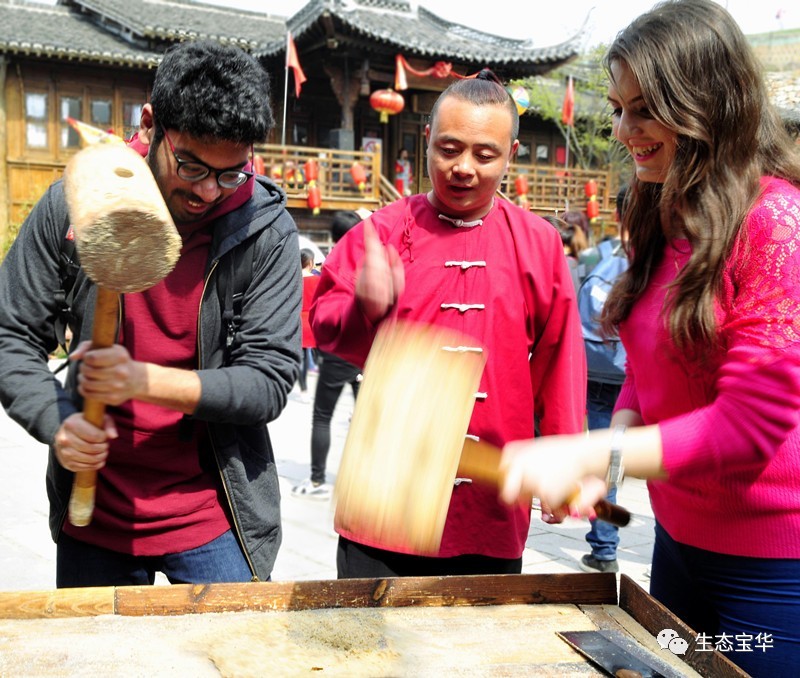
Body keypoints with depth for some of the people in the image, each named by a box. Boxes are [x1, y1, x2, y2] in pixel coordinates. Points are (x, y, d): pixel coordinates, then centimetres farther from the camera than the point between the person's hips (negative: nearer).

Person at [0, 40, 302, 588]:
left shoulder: (267, 230, -12)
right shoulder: (72, 205, -7)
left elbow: (270, 380, -14)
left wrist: (147, 381, -26)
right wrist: (56, 421, -19)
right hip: (91, 515, 2)